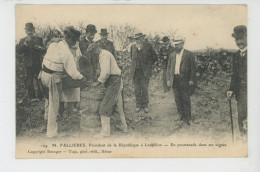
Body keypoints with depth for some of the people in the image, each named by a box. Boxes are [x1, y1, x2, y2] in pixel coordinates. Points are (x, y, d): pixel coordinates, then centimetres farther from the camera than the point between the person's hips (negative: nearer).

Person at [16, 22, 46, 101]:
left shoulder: (39, 39, 9)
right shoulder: (22, 40, 8)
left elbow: (44, 51, 2)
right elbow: (18, 51, -7)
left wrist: (39, 48, -20)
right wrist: (25, 43, -21)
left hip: (38, 64, 0)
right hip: (28, 64, 0)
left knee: (40, 80, 2)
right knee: (29, 81, 2)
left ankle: (41, 96, 13)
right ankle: (32, 97, 11)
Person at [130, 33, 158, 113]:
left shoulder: (148, 46, -5)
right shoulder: (133, 47, 7)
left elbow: (155, 57, 3)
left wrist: (148, 65, 7)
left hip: (145, 72, -3)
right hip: (135, 71, 3)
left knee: (144, 89, 0)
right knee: (137, 90, 5)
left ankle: (145, 106, 13)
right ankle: (138, 106, 17)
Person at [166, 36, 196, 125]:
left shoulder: (189, 54, -1)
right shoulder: (172, 55, 13)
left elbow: (193, 68, -3)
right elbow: (169, 68, 15)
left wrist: (192, 80, -9)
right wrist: (168, 79, 6)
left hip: (184, 80, -4)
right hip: (174, 80, 5)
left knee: (186, 99, 0)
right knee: (177, 99, 7)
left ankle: (187, 117, 9)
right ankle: (181, 115, 18)